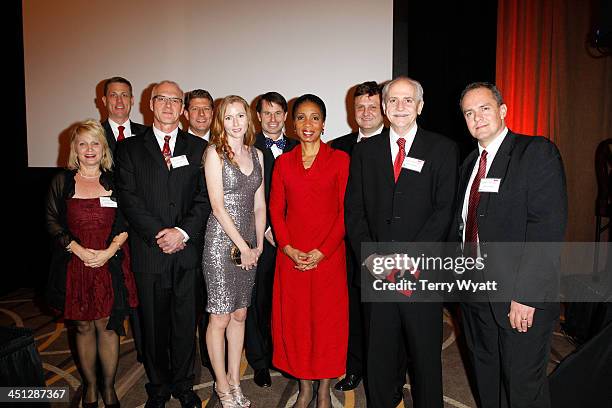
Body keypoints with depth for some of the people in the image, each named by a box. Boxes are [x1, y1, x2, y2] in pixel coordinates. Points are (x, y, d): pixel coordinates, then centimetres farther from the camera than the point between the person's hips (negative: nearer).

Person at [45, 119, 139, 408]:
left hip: (110, 264, 0)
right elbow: (52, 221, 1)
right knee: (83, 327, 10)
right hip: (74, 264, 1)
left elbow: (127, 222, 2)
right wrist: (79, 249, -12)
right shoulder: (62, 182, 5)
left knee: (107, 326, 4)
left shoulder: (115, 182, 5)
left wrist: (109, 251, -11)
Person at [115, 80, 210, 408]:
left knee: (186, 323, 10)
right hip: (149, 252, 0)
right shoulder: (130, 148, 6)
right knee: (154, 326, 12)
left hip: (188, 251, 1)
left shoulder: (198, 147, 7)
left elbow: (205, 198, 0)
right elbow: (128, 198, -3)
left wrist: (182, 232, -13)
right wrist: (159, 234, -13)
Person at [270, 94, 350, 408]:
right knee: (294, 319, 8)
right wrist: (288, 248, -7)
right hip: (291, 255, 3)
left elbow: (345, 211, -5)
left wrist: (322, 251, -13)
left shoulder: (339, 160, -1)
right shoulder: (283, 162, 8)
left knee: (327, 319, 6)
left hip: (328, 255, -2)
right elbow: (276, 209, 6)